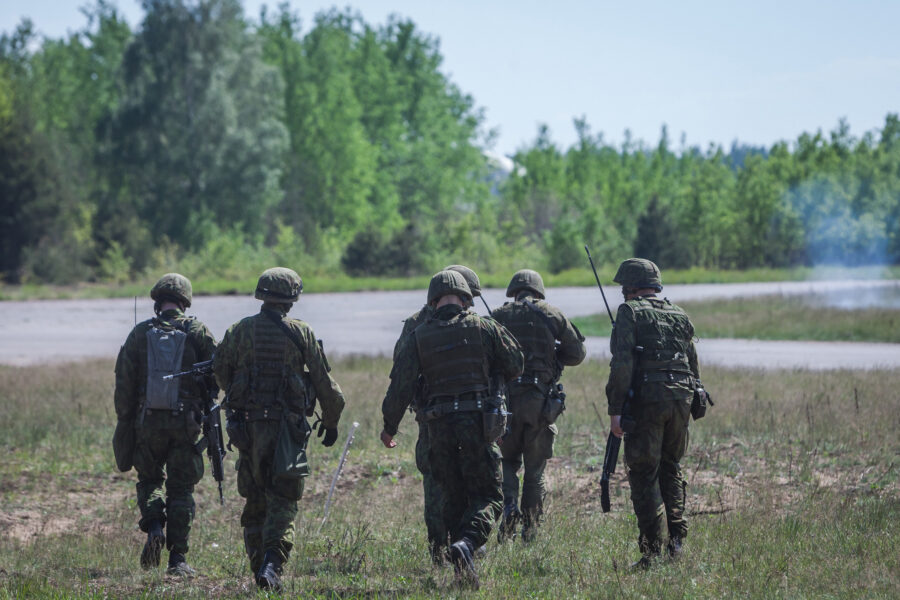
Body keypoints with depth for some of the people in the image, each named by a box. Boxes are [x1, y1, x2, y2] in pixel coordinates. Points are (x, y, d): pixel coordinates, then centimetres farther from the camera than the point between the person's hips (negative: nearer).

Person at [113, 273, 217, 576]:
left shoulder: (140, 333, 2)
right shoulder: (197, 332, 0)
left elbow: (124, 383, 2)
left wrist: (125, 423, 9)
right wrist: (207, 403, 17)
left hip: (148, 421, 0)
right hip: (185, 421, 0)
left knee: (149, 479, 18)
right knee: (180, 489, 6)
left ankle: (154, 527, -8)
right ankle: (177, 558, 1)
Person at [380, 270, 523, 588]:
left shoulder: (418, 337, 3)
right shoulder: (484, 328, 1)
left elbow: (401, 385, -1)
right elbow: (515, 364, 8)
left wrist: (389, 427, 10)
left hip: (439, 426, 2)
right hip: (478, 421, -2)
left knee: (454, 498, 14)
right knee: (487, 495, 3)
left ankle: (464, 568, 9)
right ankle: (466, 543, -24)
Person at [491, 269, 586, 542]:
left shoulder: (499, 316, 3)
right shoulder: (553, 315, 3)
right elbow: (577, 353, 4)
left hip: (507, 396, 0)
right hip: (541, 400, 0)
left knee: (508, 460, 16)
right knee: (535, 466, 9)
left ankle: (509, 507, -8)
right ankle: (530, 528, 9)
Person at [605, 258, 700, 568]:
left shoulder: (631, 312, -2)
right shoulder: (679, 315, 17)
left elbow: (622, 364, -11)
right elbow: (693, 365, 19)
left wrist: (615, 408, -11)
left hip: (647, 399, -6)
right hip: (681, 398, 6)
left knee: (644, 473, -2)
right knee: (670, 467, 19)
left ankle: (653, 548, -7)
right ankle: (675, 538, 12)